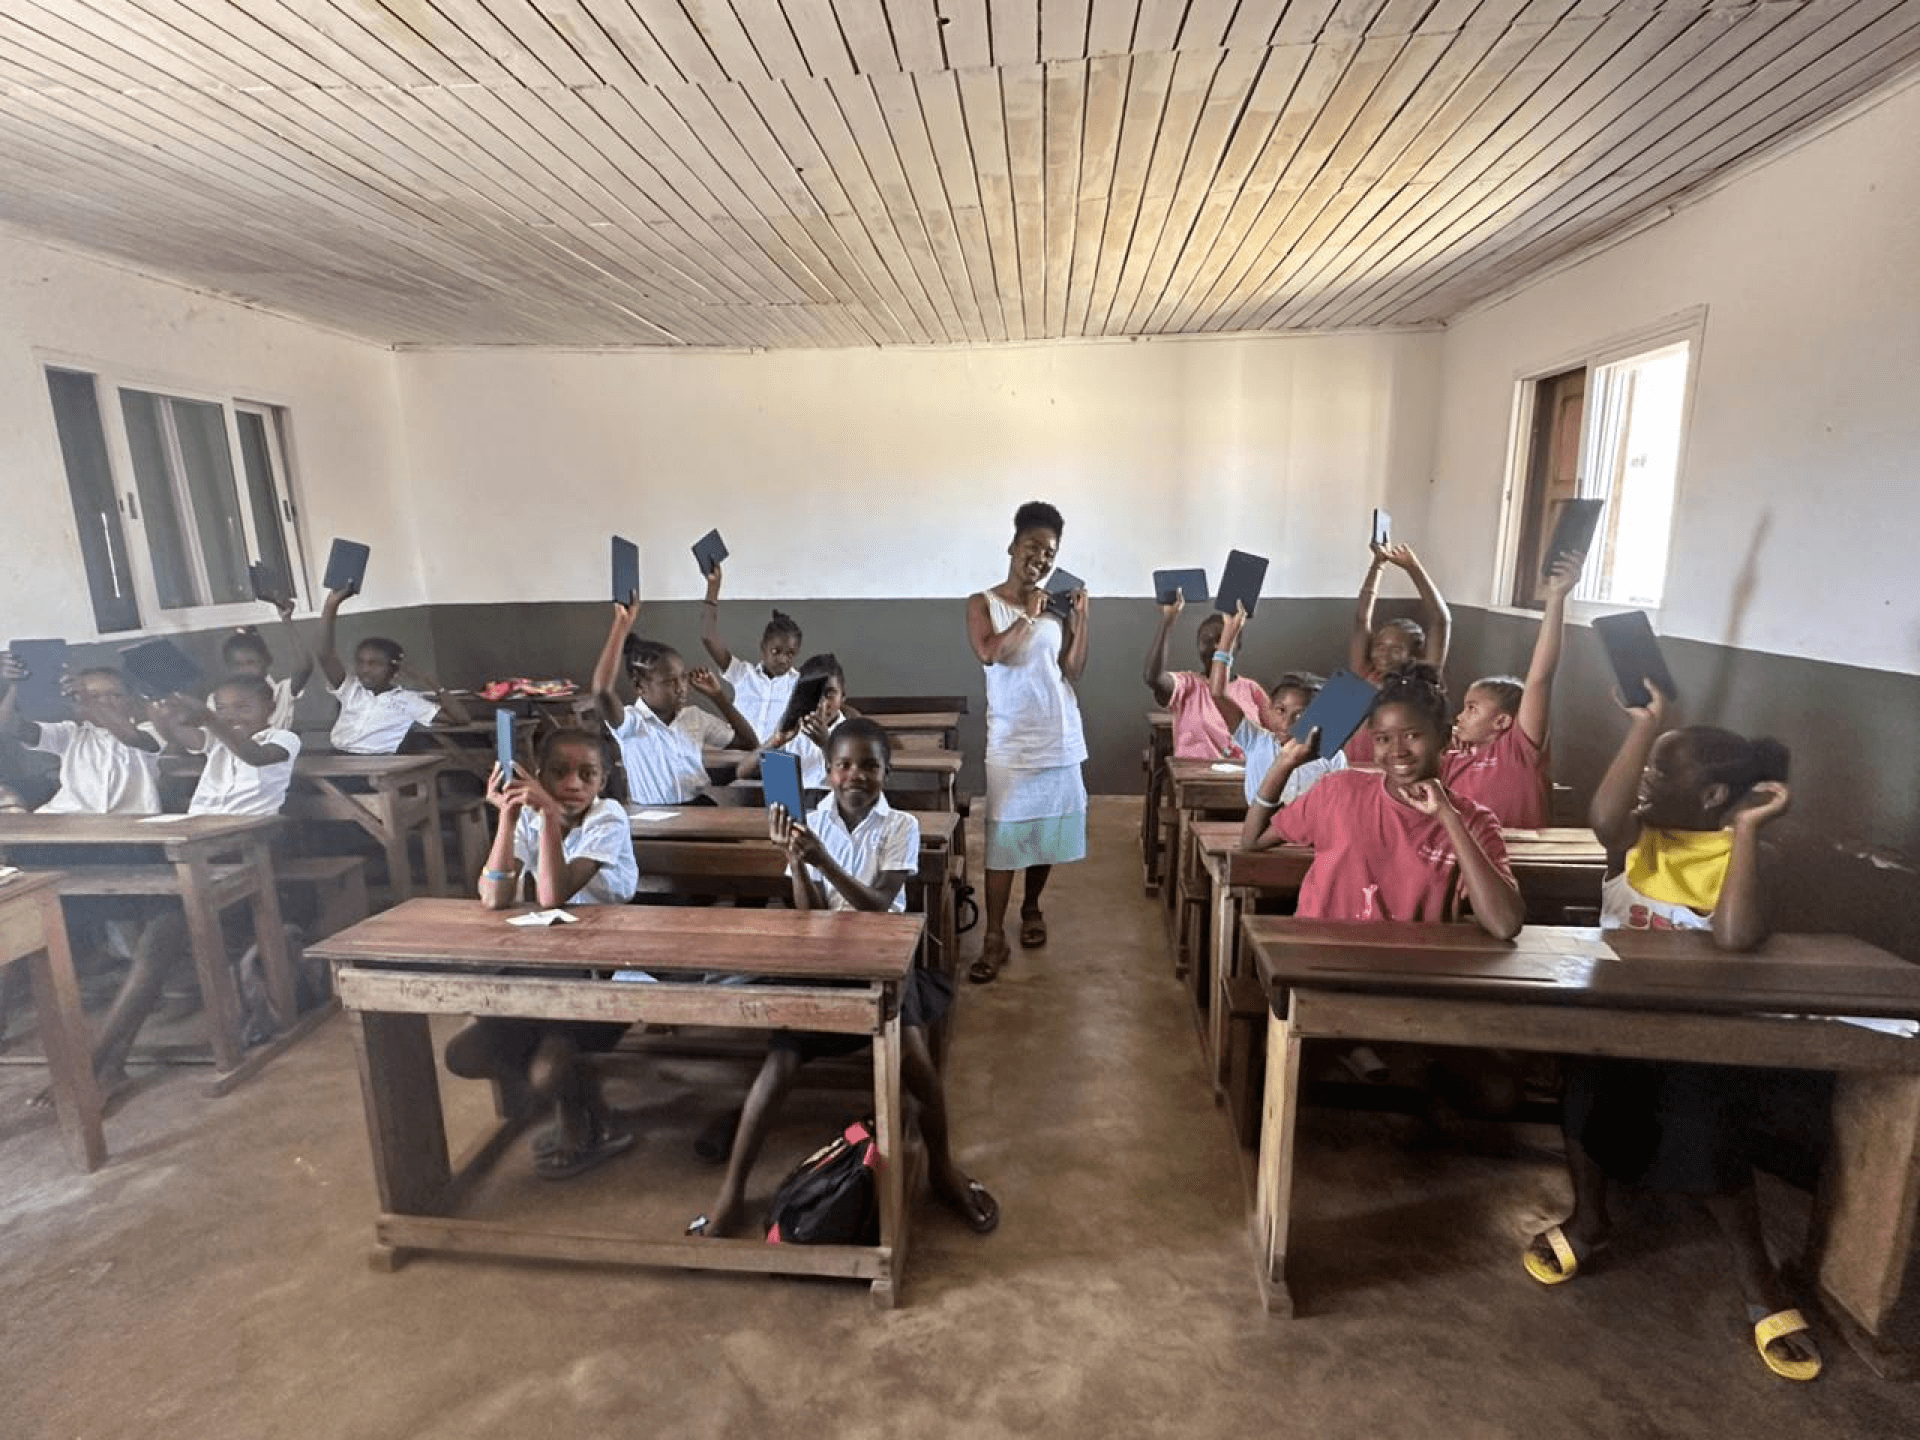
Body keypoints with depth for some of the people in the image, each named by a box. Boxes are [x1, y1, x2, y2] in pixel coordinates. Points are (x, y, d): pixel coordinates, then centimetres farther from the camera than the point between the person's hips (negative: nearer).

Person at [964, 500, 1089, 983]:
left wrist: (1083, 621, -5)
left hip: (1059, 737, 4)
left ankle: (1031, 908, 32)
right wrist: (1027, 615, -14)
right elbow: (989, 653, -22)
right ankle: (994, 938, 3)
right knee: (1004, 835, -4)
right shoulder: (983, 603, -3)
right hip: (1010, 740, -4)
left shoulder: (1056, 609, 7)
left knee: (1049, 829, 11)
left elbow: (1073, 674, 2)